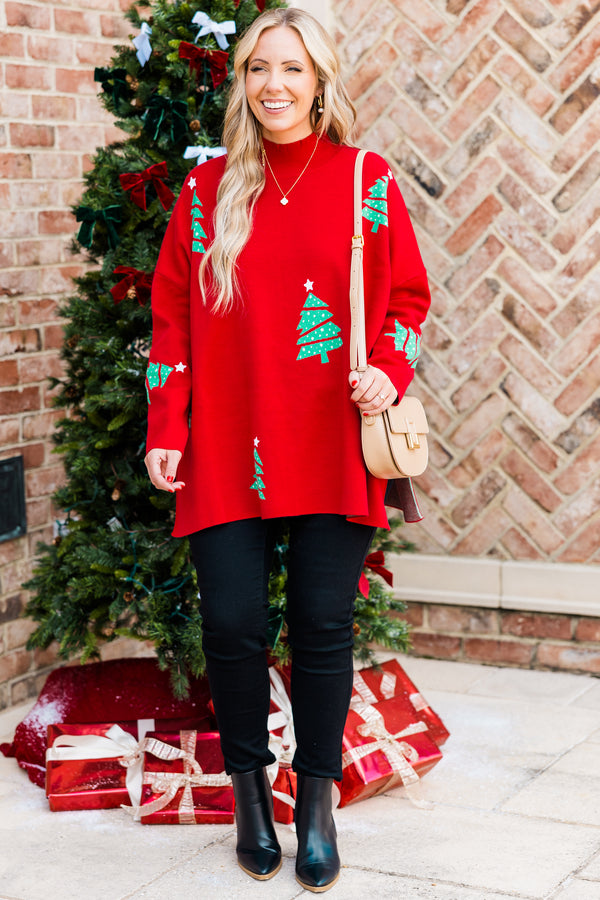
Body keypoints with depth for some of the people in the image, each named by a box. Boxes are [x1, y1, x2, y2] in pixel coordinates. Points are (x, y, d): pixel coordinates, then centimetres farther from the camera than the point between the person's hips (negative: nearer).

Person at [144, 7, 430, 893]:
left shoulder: (368, 182, 4)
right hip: (228, 450, 1)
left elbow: (407, 297, 8)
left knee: (323, 625, 2)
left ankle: (318, 798, 20)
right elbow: (173, 317, 8)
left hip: (333, 448, -1)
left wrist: (389, 369, -11)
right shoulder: (208, 190, 7)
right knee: (232, 622, -2)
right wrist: (166, 431, 3)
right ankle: (249, 785, 22)